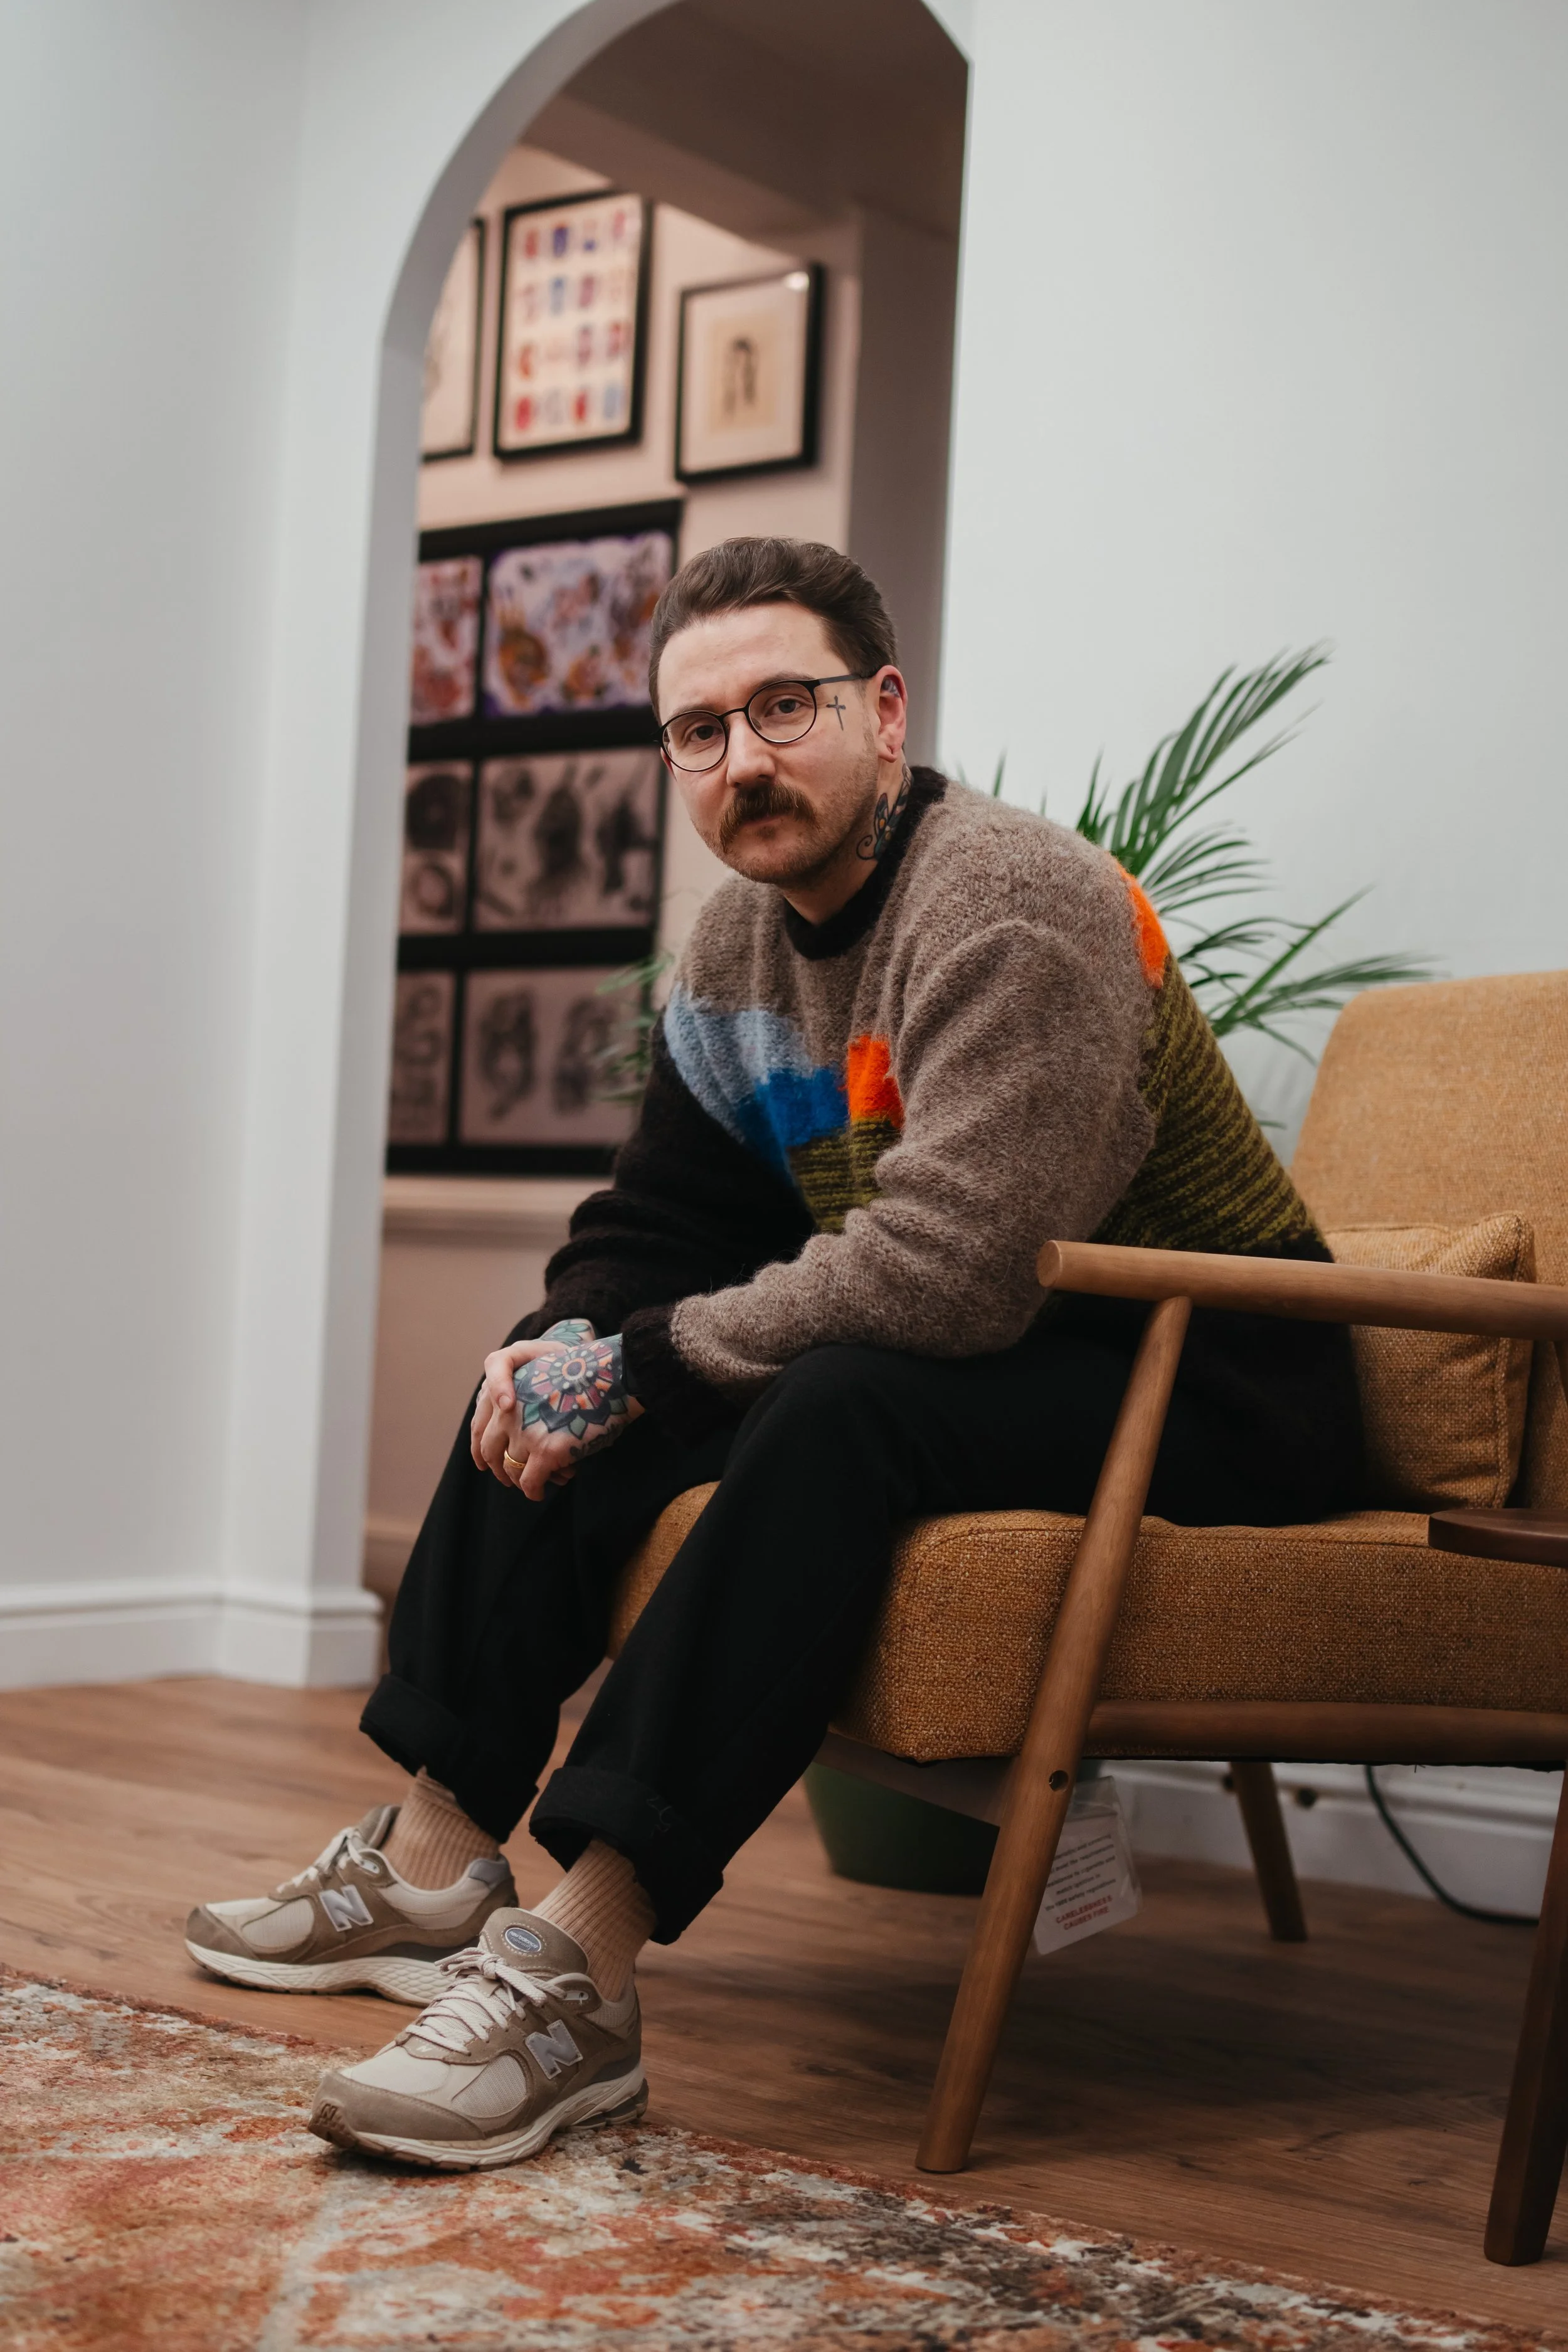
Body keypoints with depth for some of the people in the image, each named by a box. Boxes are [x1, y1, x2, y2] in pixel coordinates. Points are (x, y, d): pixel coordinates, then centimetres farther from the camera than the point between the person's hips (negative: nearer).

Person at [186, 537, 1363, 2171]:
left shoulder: (1011, 907, -22)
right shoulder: (742, 935, 5)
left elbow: (943, 1274, -33)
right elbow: (660, 1222, 12)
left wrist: (636, 1365, -24)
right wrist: (562, 1346, -11)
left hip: (1209, 1385, -9)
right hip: (969, 1346, 9)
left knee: (842, 1405, -36)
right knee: (558, 1389, 2)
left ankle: (579, 1972, -37)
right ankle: (436, 1862, 2)